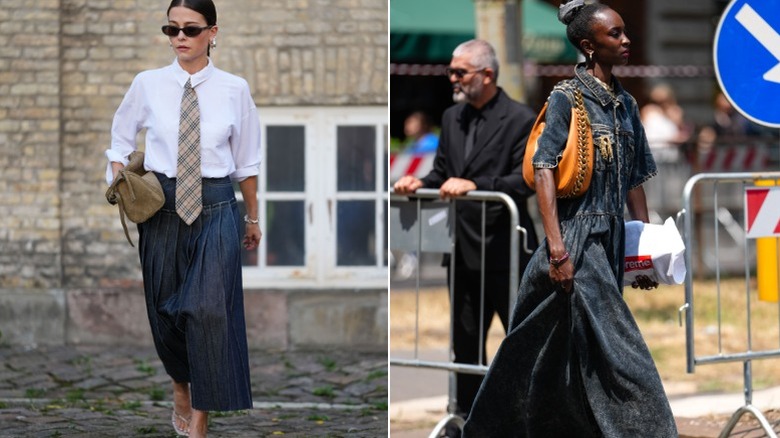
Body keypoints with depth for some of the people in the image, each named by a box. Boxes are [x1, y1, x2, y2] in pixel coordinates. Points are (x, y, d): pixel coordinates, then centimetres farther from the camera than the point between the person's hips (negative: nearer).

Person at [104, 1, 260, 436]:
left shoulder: (234, 89, -2)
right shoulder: (148, 84, 0)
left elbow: (247, 160, 7)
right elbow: (121, 140, 15)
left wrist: (253, 217, 14)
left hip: (216, 208, -2)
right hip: (161, 205, 2)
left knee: (209, 309, -14)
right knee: (166, 308, 11)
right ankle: (181, 388, 37)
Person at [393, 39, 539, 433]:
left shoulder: (520, 119, -9)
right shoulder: (451, 118, 12)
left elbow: (526, 180, -17)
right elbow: (442, 172, 15)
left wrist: (474, 186, -28)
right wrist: (419, 183, -7)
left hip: (503, 249, -7)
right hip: (462, 248, 7)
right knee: (465, 340, 13)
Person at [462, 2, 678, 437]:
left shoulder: (626, 103, 14)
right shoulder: (567, 97, -7)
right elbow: (543, 170, -13)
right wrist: (557, 248, -20)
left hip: (612, 238, 7)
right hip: (577, 235, -7)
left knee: (559, 348, 12)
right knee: (615, 347, -11)